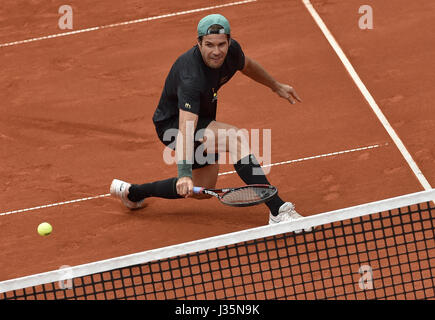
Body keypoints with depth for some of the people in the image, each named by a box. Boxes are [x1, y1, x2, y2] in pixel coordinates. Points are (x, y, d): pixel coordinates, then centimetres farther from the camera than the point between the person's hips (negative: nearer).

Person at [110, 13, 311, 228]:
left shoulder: (232, 51, -16)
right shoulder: (191, 77, -38)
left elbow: (247, 66, 11)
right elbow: (185, 130, -47)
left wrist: (276, 86, 26)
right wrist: (184, 174, -59)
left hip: (203, 119, 9)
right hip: (172, 125, -9)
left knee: (203, 191, 18)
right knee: (233, 137, -33)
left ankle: (131, 192, 33)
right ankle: (278, 211, -33)